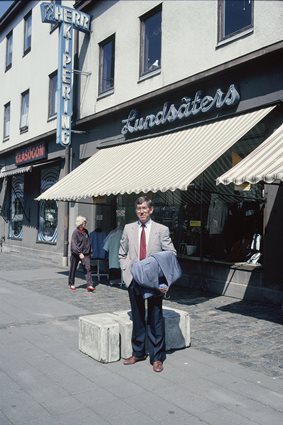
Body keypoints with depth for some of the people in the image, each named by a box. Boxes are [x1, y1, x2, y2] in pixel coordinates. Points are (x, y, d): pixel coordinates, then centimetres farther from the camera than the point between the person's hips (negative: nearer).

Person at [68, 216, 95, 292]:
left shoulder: (85, 231, 7)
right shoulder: (75, 232, -15)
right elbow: (74, 244, -23)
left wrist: (89, 250, 21)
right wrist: (79, 253, -31)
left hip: (85, 253, 5)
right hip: (76, 254, -5)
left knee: (88, 269, -8)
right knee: (73, 269, 11)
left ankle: (89, 285, -13)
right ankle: (71, 284, 28)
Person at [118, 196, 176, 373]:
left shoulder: (162, 230, -2)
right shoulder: (128, 229, 6)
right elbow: (122, 254, 14)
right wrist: (126, 271, 0)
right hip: (134, 279, 3)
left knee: (155, 319, 4)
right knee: (137, 318, 14)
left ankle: (157, 357, 16)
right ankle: (138, 353, 30)